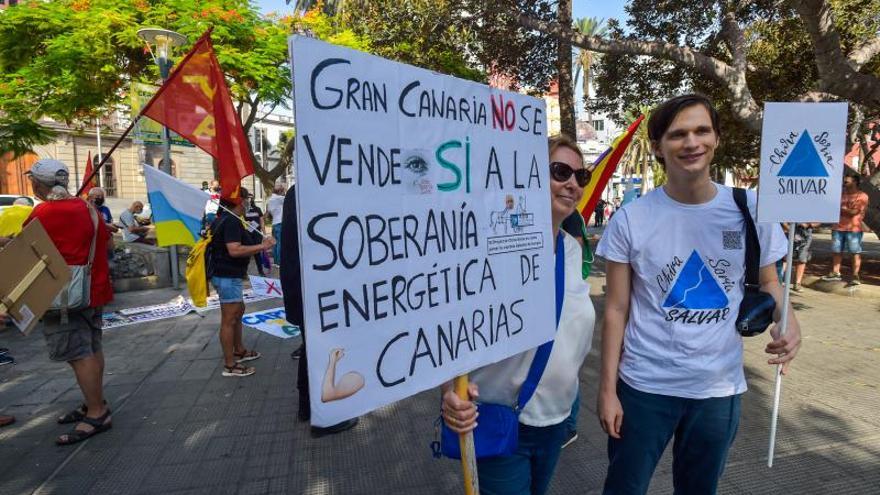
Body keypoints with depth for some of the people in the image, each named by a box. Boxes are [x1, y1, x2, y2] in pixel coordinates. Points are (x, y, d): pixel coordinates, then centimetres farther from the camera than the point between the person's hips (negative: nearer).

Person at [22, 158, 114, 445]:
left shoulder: (43, 212, -14)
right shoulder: (86, 207, 8)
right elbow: (105, 240, 16)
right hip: (93, 290, 8)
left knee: (78, 355, -5)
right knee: (92, 348, 15)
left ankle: (97, 415, -2)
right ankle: (94, 404, 27)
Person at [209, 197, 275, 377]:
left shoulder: (224, 219, 13)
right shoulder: (232, 221, -18)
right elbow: (234, 250, -28)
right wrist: (262, 246, -23)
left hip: (226, 274, 11)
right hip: (228, 276, -11)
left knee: (239, 310, 21)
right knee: (229, 319, -5)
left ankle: (239, 351, 35)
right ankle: (230, 365, 3)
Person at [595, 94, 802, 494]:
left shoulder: (750, 209, -5)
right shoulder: (631, 220, -12)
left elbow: (767, 282, 8)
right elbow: (616, 310, -8)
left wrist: (788, 322, -15)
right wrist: (607, 389, -7)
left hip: (719, 388, 2)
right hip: (644, 385, -2)